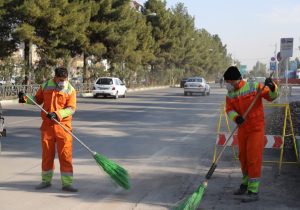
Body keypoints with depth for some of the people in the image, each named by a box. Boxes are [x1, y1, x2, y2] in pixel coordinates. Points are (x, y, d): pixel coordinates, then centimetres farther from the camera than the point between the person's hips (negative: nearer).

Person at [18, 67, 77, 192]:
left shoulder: (70, 90, -4)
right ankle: (46, 181, 25)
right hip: (47, 125, 3)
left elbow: (71, 108, -11)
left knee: (65, 155, -5)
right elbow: (37, 100, 16)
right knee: (47, 154, 10)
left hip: (63, 126, -3)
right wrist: (26, 99, -2)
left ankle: (67, 183, 1)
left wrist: (57, 114, -24)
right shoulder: (45, 86, 5)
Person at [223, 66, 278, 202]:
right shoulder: (230, 94, 2)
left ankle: (253, 192, 0)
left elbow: (271, 96, -6)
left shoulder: (254, 87, -12)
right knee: (243, 157, 17)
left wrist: (272, 87, -27)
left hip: (256, 128, -6)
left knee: (253, 159, -6)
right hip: (242, 129, 6)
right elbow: (229, 110, -6)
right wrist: (236, 117, -26)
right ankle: (246, 184, 37)